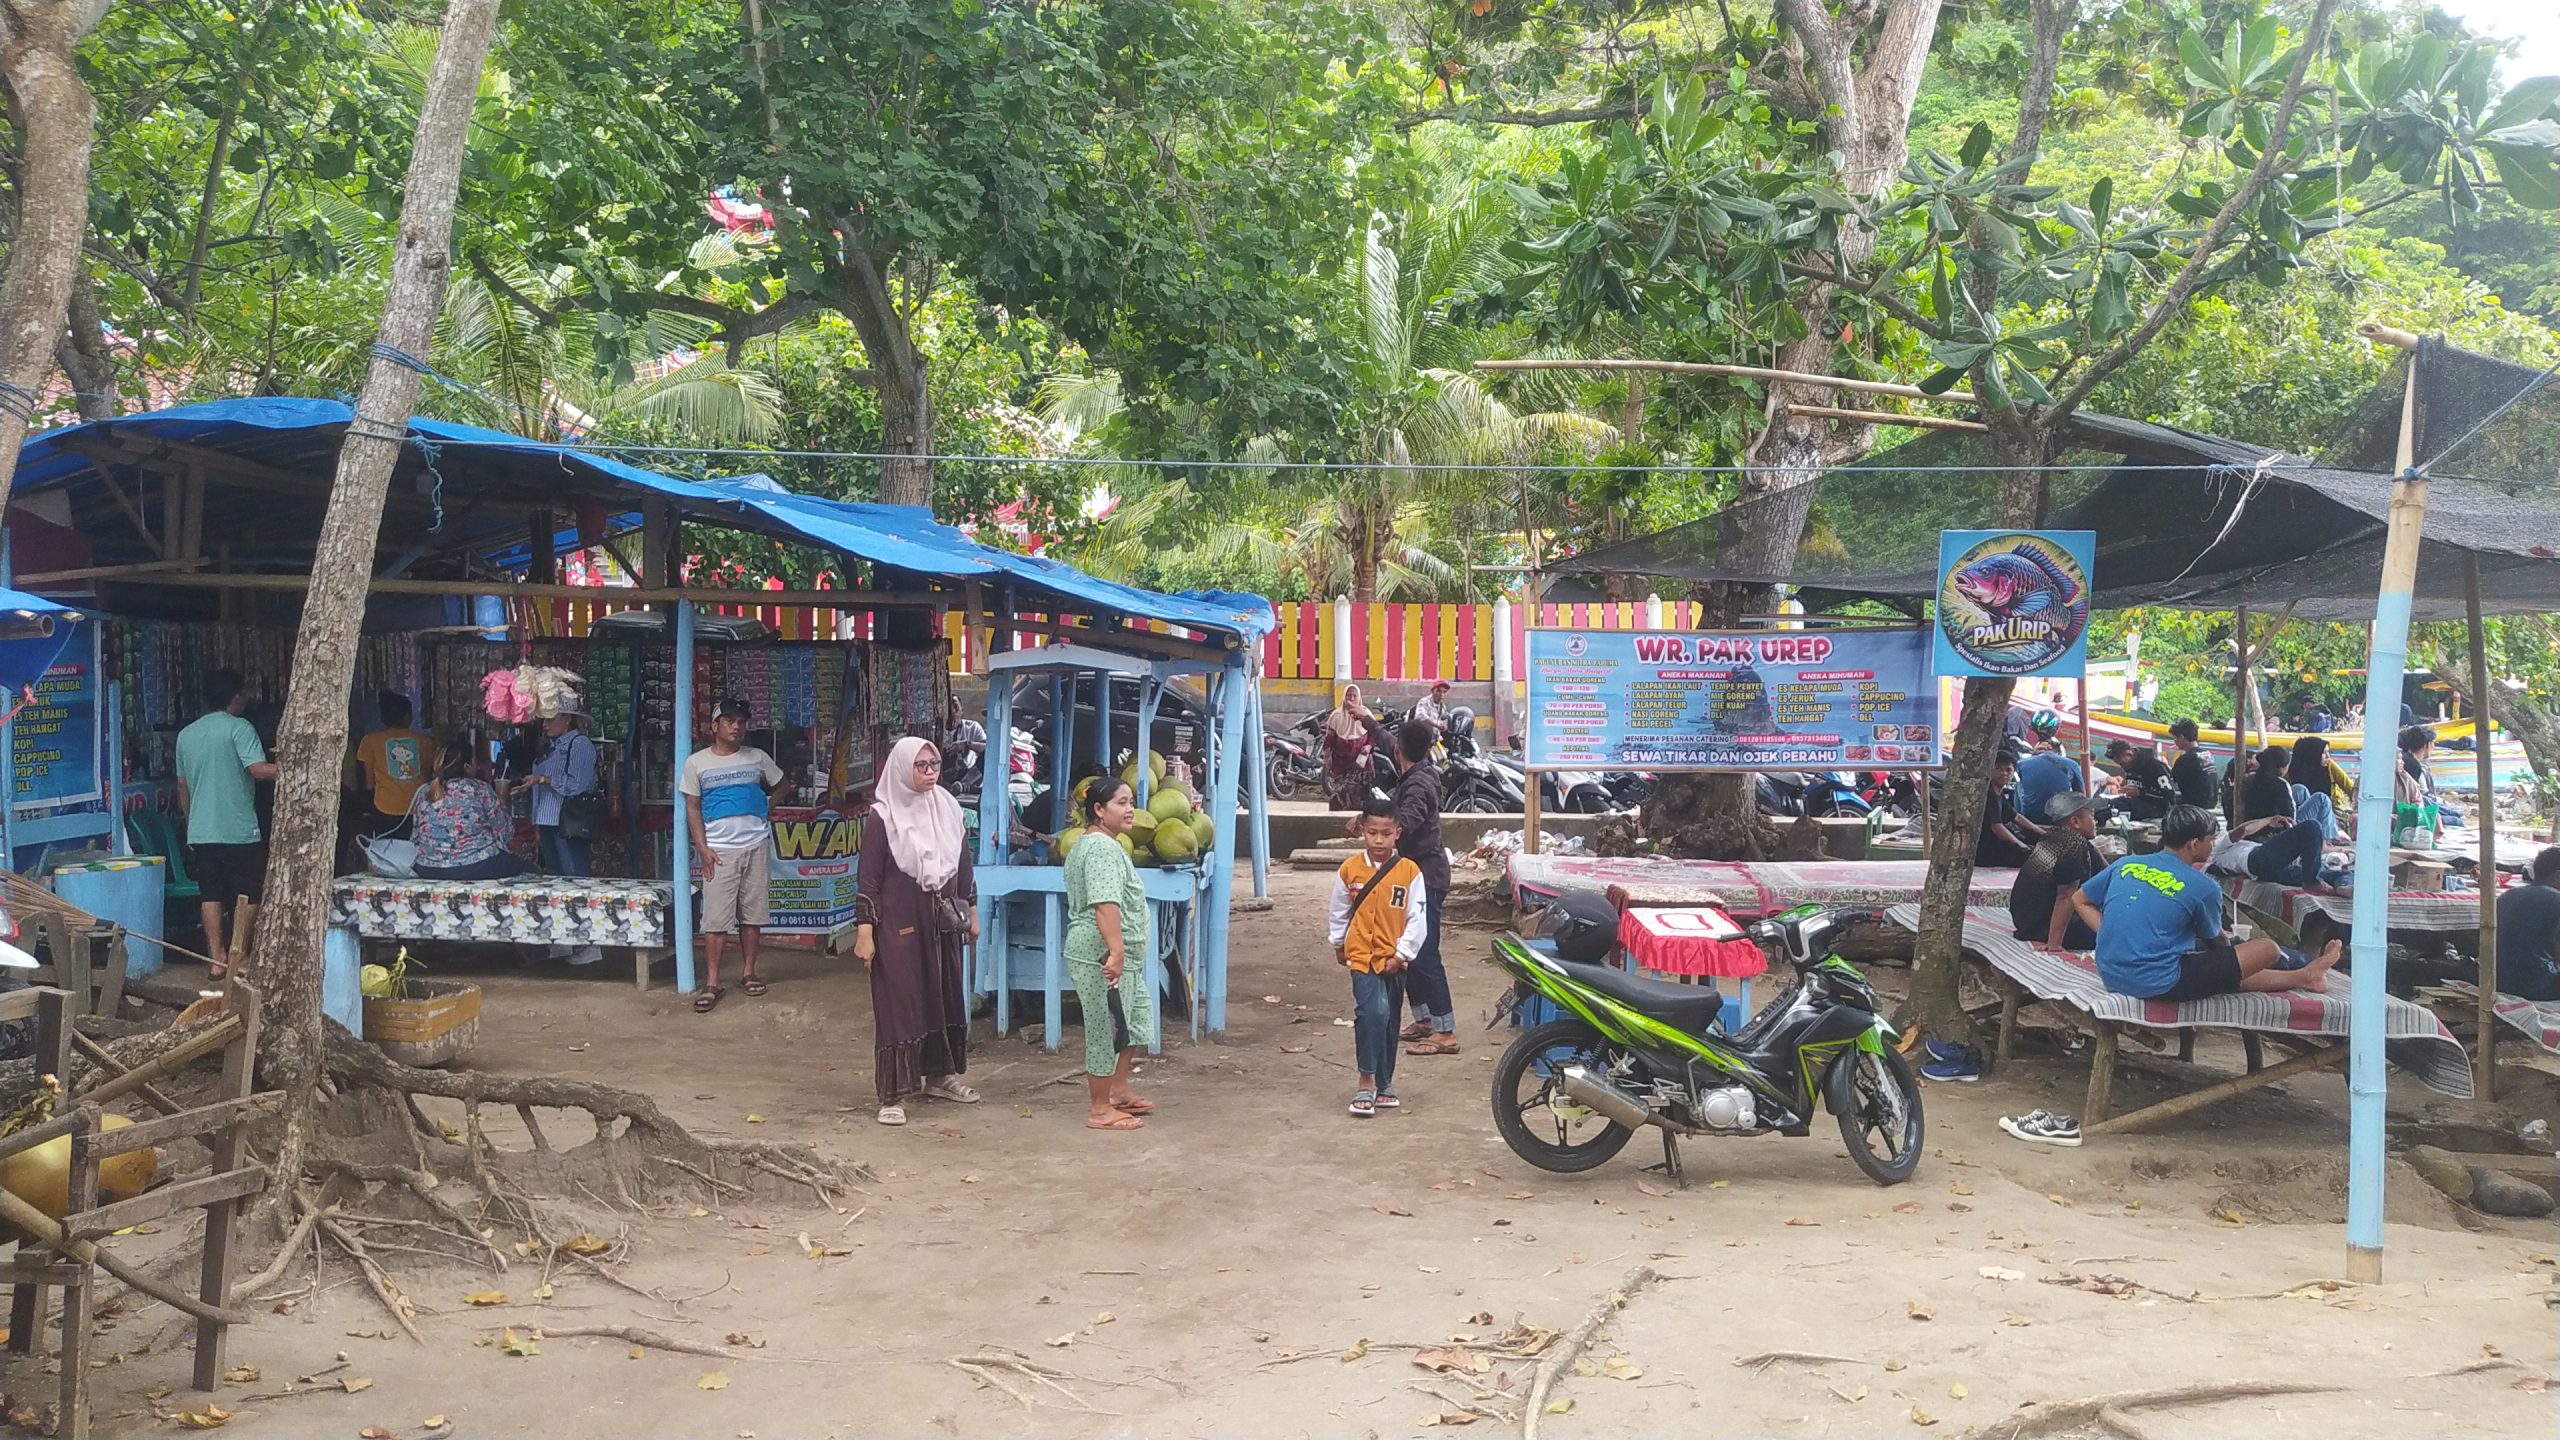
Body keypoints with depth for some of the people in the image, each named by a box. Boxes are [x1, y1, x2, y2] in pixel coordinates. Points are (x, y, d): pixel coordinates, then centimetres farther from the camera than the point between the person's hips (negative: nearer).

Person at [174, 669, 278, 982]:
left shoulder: (186, 734, 12)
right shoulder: (239, 728, -9)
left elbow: (182, 786, 18)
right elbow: (258, 769, -21)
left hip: (200, 832, 6)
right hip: (239, 830, -6)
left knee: (211, 895, 9)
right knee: (249, 896, 5)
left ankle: (217, 961, 8)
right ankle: (239, 958, 4)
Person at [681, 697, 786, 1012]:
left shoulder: (757, 758, 7)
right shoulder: (697, 762, 1)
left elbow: (778, 785, 24)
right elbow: (692, 809, 1)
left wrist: (768, 810, 10)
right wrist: (702, 847, -7)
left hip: (756, 845, 2)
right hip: (719, 849, -2)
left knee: (752, 913, 7)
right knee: (715, 916, -5)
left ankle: (748, 972, 19)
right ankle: (712, 983, -2)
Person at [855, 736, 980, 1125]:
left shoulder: (948, 809, 5)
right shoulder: (882, 817, -10)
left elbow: (964, 866, 14)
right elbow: (867, 879, -10)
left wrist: (971, 912, 16)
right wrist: (864, 933, -14)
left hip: (943, 921, 6)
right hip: (899, 923, -5)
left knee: (945, 997, 12)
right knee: (899, 1003, -3)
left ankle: (939, 1075, 27)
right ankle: (893, 1094, 1)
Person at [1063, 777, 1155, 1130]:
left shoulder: (1094, 845, 17)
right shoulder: (1103, 849, -18)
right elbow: (1105, 904, -30)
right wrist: (1116, 951, -37)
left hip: (1121, 958, 11)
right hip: (1103, 958, -11)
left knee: (1134, 1021, 20)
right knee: (1107, 1029, -2)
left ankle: (1118, 1090, 32)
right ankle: (1099, 1110, 8)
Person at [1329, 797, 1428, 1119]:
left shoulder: (1410, 872, -7)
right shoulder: (1349, 869, -3)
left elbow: (1418, 919, -5)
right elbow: (1337, 911, 11)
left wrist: (1401, 955, -8)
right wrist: (1339, 945, 18)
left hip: (1393, 960, 2)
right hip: (1362, 956, -1)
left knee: (1388, 1022, 12)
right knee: (1373, 1012, -20)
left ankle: (1383, 1085, 25)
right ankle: (1366, 1084, -15)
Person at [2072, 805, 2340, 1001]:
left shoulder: (2125, 864, 6)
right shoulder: (2202, 887, -6)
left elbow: (2080, 900, 14)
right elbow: (2216, 941, 11)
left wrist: (2112, 936, 10)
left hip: (2111, 976, 7)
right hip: (2157, 983, -7)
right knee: (2267, 948, 7)